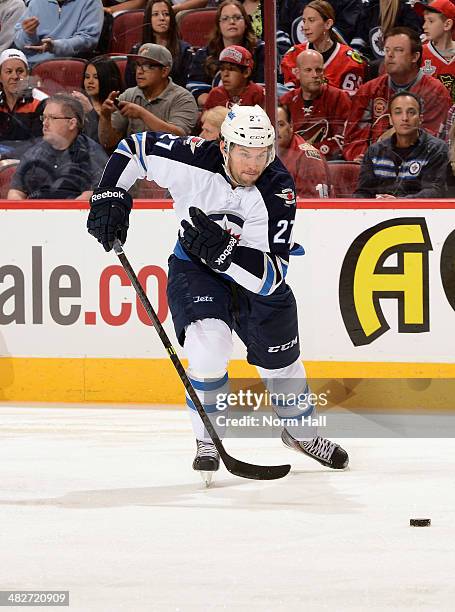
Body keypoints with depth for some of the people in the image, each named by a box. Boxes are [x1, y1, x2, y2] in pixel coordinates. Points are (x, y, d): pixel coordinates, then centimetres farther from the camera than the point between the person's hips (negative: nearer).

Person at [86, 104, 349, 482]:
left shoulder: (277, 192, -30)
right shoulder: (192, 160, -29)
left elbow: (272, 276, -33)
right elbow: (134, 149, -9)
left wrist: (223, 250, -46)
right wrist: (110, 196, -19)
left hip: (256, 277, 1)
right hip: (195, 268, -1)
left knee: (281, 359, 11)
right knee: (209, 342, -25)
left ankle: (299, 432, 43)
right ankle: (208, 442, -6)